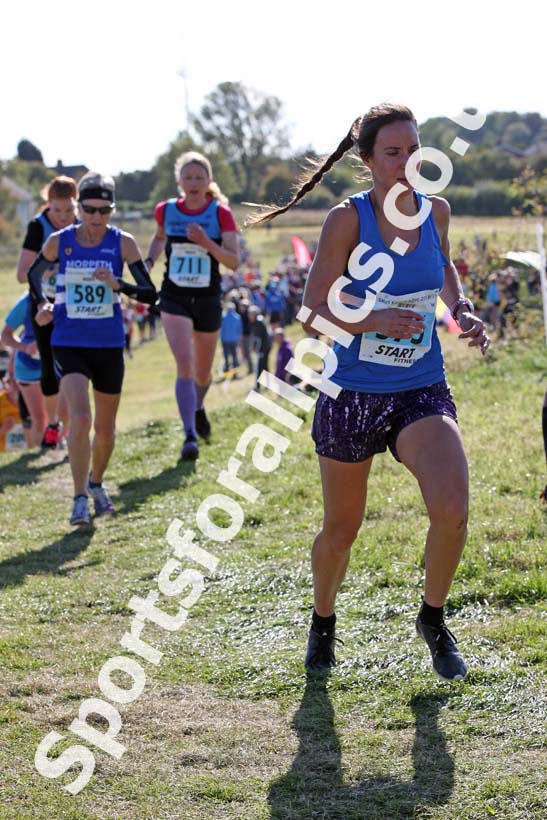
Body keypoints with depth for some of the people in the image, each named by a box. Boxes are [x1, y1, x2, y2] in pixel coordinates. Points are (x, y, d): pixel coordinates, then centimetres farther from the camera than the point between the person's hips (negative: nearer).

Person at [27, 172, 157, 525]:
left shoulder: (123, 242, -5)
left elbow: (150, 293, -5)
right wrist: (43, 304, -2)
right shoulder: (59, 241, -3)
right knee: (80, 418, -20)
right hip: (69, 344, -1)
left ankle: (96, 483, 39)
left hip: (109, 345, 1)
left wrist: (117, 284, -22)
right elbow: (34, 273, 16)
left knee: (105, 427, 12)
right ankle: (80, 498, -10)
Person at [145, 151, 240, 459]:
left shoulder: (221, 213, -8)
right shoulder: (166, 211, -1)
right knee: (184, 364, -19)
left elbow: (234, 261, -14)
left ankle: (198, 408, 48)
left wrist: (207, 242, -28)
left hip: (208, 299, 0)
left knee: (203, 372, 15)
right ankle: (190, 436, -18)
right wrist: (148, 262, 5)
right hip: (174, 298, 0)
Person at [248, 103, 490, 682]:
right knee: (341, 530, 11)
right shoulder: (348, 218, -11)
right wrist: (377, 320, -27)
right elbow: (314, 309, -12)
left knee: (452, 509, -21)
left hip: (422, 393, 2)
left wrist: (460, 310, 7)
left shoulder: (436, 211, 2)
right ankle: (323, 622, 41)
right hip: (351, 396, -2)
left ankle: (432, 618, 5)